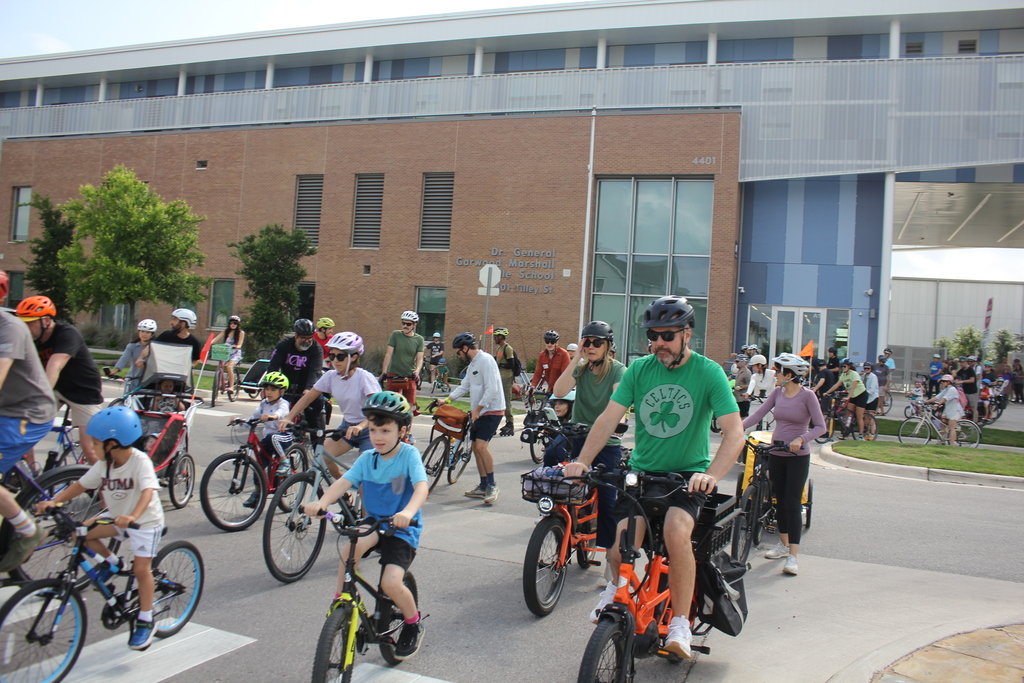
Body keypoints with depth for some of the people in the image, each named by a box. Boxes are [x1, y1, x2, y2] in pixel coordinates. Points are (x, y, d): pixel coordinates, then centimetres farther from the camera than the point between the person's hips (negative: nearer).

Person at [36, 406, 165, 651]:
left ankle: (145, 622, 4)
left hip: (146, 522, -7)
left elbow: (148, 491, -39)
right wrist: (53, 501, -18)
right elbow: (81, 484, -2)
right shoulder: (104, 464, -6)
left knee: (141, 570, -13)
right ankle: (112, 562, 15)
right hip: (117, 517, 7)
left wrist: (132, 516, -56)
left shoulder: (140, 461, -26)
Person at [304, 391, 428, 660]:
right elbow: (344, 481, -12)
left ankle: (413, 624, 11)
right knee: (353, 543, -30)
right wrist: (321, 502, -33)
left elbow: (421, 486, -27)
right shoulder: (367, 458, 0)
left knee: (390, 583, -21)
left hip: (403, 529, -4)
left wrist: (408, 512, -48)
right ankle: (340, 601, -8)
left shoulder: (409, 454, -12)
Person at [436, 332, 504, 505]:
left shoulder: (486, 360, -16)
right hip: (479, 412, 10)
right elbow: (464, 387, 20)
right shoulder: (472, 364, 16)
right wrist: (446, 400, 10)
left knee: (481, 445, -19)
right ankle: (483, 487, 18)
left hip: (492, 410, -10)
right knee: (476, 447, 9)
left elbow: (492, 389, -22)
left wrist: (477, 409, -19)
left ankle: (492, 485, -7)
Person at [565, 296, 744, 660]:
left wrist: (712, 475, -33)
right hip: (641, 471, 3)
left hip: (687, 474, -2)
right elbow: (609, 417, -7)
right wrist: (582, 461, -20)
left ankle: (680, 624, -13)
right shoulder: (639, 369, -1)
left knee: (676, 531, -31)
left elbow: (734, 432, -17)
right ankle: (619, 586, 25)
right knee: (619, 551, -13)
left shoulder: (708, 372, -10)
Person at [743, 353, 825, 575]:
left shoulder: (807, 395, -11)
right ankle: (783, 545, 28)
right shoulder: (777, 393, 3)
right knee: (780, 500, 13)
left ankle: (793, 556, -6)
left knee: (792, 503, -8)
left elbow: (820, 427, -12)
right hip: (776, 454, 5)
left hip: (798, 456, -5)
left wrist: (801, 439, -28)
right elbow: (758, 414, -3)